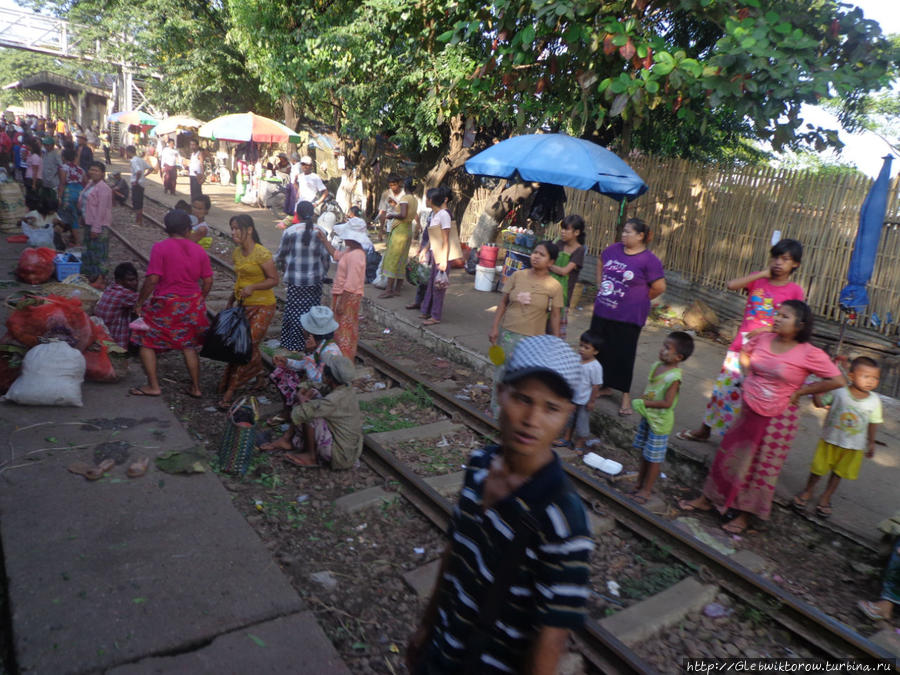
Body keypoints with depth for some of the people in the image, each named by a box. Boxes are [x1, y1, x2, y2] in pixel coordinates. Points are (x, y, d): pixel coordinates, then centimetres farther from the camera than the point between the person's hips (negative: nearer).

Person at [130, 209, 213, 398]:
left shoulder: (160, 247, -12)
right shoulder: (199, 250, 1)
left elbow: (152, 279, -17)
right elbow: (208, 280, 3)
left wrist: (140, 302, -6)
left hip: (166, 304, -4)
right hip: (192, 304, 5)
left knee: (146, 342, 12)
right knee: (188, 345, 16)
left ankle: (153, 386, 12)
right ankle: (196, 388, 19)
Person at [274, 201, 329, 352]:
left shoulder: (290, 232, -8)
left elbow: (280, 256, 1)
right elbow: (325, 256, 1)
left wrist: (283, 270, 20)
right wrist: (322, 273, 17)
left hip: (294, 280, -1)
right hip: (315, 280, 1)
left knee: (294, 311, 8)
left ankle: (294, 344, 12)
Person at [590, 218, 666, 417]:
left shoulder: (649, 260, -14)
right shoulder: (614, 249, 3)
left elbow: (659, 287, -10)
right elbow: (600, 263, 23)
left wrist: (638, 299, -2)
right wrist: (600, 286, 13)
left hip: (628, 317, -6)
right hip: (602, 311, 6)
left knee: (623, 355, 2)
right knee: (600, 350, 14)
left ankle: (626, 395, 16)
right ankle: (604, 387, 32)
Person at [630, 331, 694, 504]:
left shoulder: (674, 377, -25)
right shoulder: (657, 366, 0)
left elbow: (667, 403, -28)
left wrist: (645, 403, -23)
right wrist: (641, 403, -4)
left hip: (660, 421, -8)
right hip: (647, 416, 8)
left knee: (654, 457, 7)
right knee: (644, 452, 21)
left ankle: (646, 489, 21)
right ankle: (640, 482, 37)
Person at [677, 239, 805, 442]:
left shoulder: (795, 291, -3)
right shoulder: (758, 279, 4)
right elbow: (731, 285, -13)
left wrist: (768, 329, -19)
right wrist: (763, 273, -10)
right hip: (739, 347, 3)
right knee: (723, 387, 12)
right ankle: (704, 430, 27)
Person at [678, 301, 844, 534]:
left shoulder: (810, 354, -17)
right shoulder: (762, 339, -3)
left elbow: (837, 381, -15)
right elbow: (743, 353, 17)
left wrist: (799, 392, -12)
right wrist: (748, 375, 4)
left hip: (777, 419, -4)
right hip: (749, 410, 4)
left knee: (761, 467, 10)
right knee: (730, 454, 14)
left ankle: (745, 514, 28)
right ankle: (707, 499, 30)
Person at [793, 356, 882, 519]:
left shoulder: (874, 400, -11)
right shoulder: (839, 391, -18)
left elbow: (873, 423, 0)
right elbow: (820, 403, -10)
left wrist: (871, 443, 8)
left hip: (854, 446, 2)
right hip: (830, 439, -1)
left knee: (838, 473, 16)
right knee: (818, 469, 12)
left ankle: (826, 497, 37)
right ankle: (808, 492, 36)